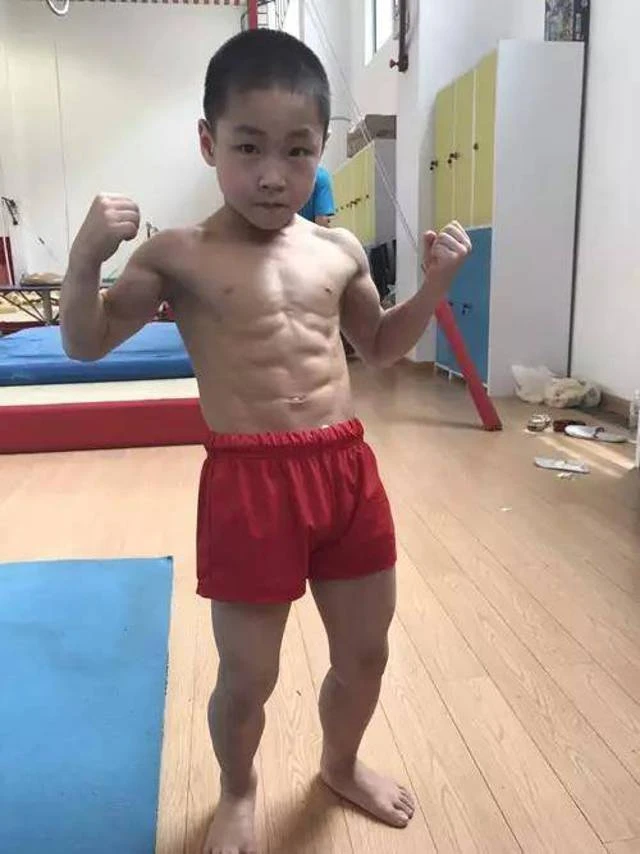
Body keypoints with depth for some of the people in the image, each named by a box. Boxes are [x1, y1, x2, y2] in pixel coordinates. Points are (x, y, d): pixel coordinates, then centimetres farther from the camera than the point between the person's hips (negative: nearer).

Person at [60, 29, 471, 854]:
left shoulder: (338, 250, 7)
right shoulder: (178, 255, -4)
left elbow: (379, 345, 22)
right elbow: (86, 343, 0)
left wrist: (435, 284, 7)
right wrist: (85, 257, -17)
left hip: (348, 468, 5)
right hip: (249, 479, -4)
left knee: (365, 651, 20)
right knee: (247, 674, 11)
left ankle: (341, 764, 51)